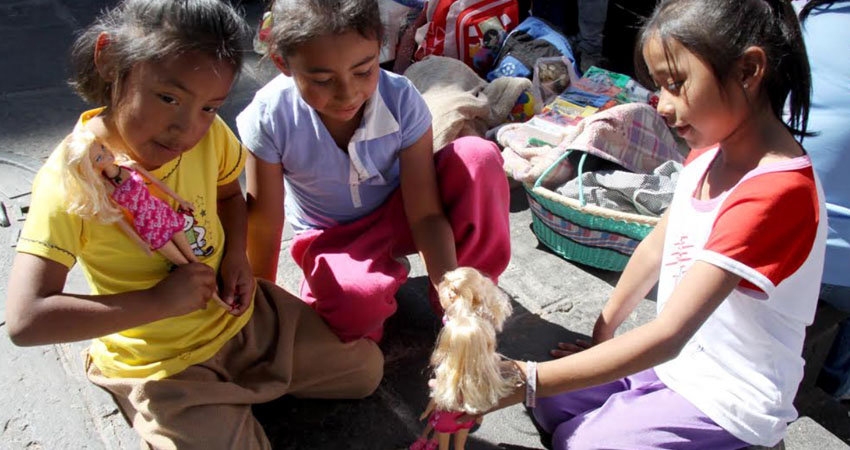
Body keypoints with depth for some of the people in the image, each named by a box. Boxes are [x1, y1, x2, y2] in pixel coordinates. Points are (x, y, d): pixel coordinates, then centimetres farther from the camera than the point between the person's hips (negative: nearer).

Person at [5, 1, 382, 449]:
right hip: (160, 364, -5)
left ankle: (246, 379, 22)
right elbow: (25, 320, -30)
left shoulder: (208, 134, -12)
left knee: (367, 369, 9)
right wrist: (159, 301, -29)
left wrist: (237, 256, -9)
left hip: (240, 315, 5)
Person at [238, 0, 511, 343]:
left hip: (398, 214, 2)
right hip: (333, 237, -1)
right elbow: (264, 227, -16)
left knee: (479, 157, -27)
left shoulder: (401, 100, -25)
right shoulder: (269, 119, -27)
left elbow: (426, 215, -23)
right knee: (355, 304, -38)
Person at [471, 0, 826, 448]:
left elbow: (667, 334, -34)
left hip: (730, 396, -7)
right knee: (551, 404, 1)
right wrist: (602, 334, 8)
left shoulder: (776, 193, -31)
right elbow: (656, 246, 7)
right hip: (677, 358, 7)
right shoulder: (710, 151, -3)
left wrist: (530, 380, -35)